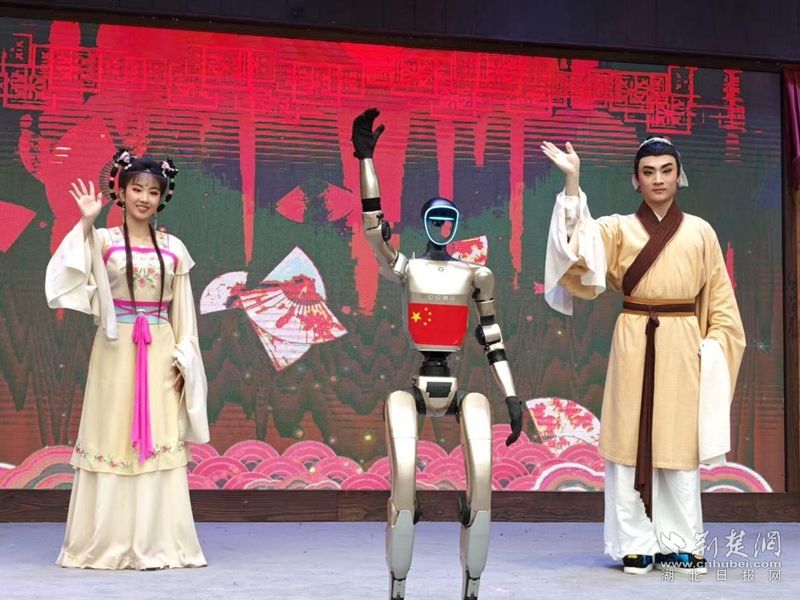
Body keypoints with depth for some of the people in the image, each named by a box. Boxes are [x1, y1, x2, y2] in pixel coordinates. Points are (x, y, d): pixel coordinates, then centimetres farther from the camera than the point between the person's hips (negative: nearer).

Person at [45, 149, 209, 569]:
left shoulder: (173, 248, 8)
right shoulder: (103, 240, 0)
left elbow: (183, 312, 9)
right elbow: (69, 278, -18)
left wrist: (183, 359, 1)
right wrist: (85, 225, -22)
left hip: (160, 353, 2)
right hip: (116, 350, -2)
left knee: (160, 440, 1)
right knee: (113, 437, 0)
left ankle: (157, 542, 7)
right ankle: (106, 543, 7)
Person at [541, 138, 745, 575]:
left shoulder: (700, 232, 9)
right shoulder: (618, 228, 5)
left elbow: (719, 298, 11)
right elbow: (579, 245, -15)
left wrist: (713, 347, 0)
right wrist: (572, 182, -23)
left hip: (682, 345, 1)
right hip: (634, 342, -1)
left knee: (679, 445, 3)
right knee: (631, 443, -1)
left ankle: (679, 544, 11)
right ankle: (636, 545, 6)